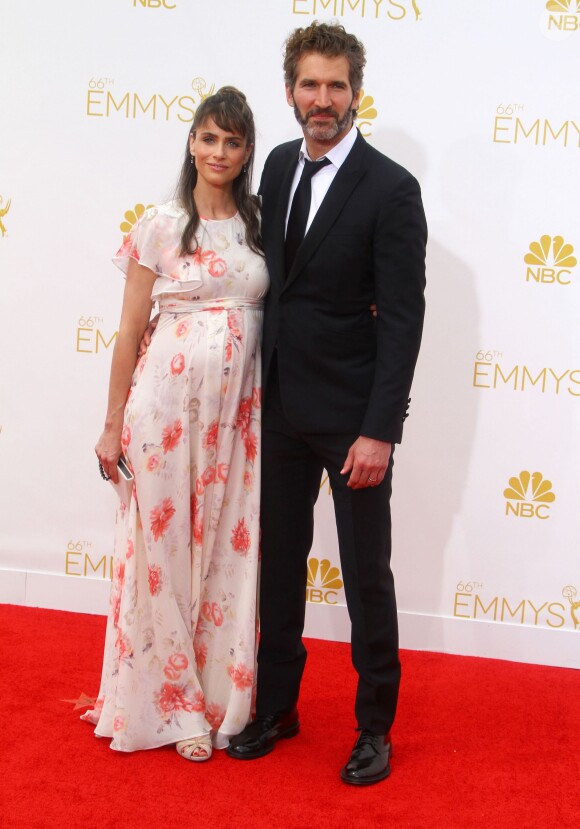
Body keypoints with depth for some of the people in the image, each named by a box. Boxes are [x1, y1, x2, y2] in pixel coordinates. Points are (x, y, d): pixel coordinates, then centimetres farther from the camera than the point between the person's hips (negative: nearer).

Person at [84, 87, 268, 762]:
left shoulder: (260, 225, 8)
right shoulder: (161, 227, -1)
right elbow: (130, 331, 1)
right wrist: (113, 424, 0)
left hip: (240, 405, 3)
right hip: (169, 399, -2)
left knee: (229, 550, 8)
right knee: (164, 545, 2)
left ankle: (221, 697, 22)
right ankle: (174, 702, 17)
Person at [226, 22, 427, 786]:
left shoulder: (391, 189, -13)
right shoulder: (280, 166, 6)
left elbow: (403, 317, -15)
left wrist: (380, 430, -20)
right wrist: (260, 383, 9)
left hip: (352, 412, -5)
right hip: (282, 406, 6)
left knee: (366, 575, 6)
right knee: (279, 562, 15)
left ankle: (375, 727, 22)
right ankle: (275, 707, 31)